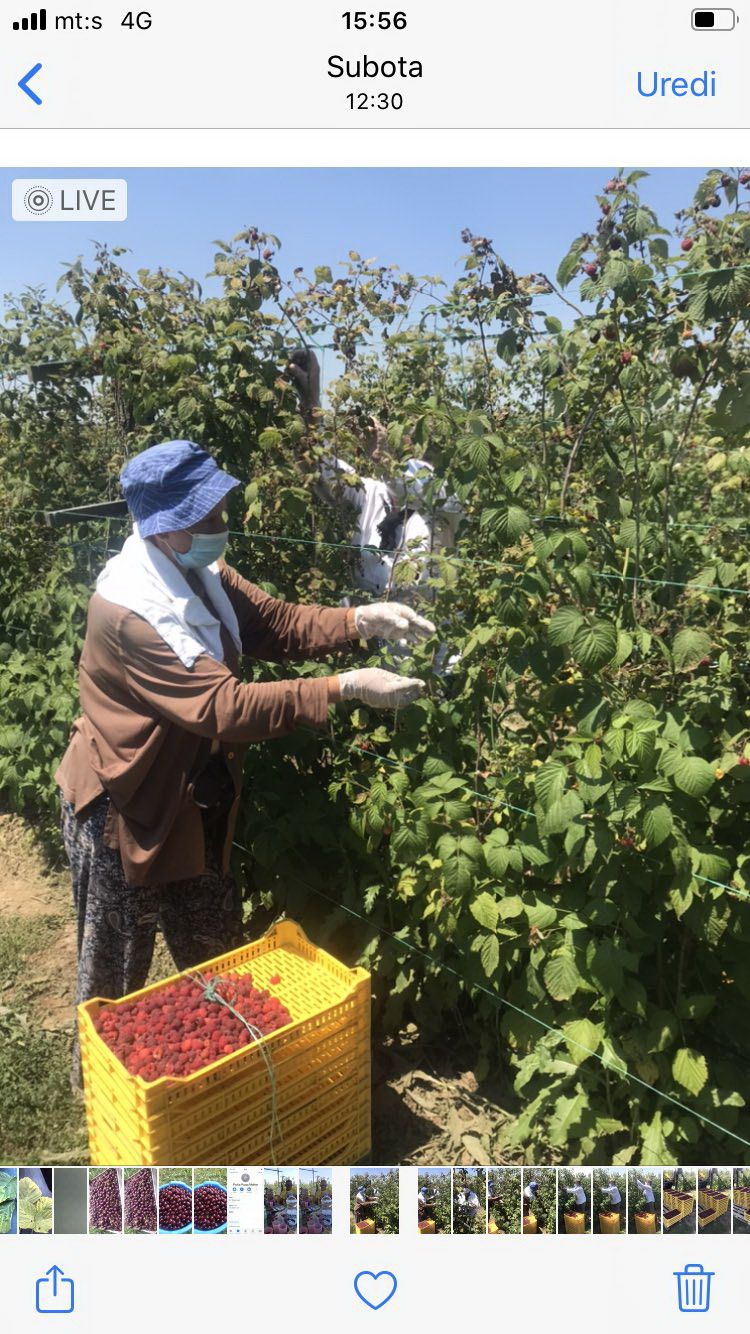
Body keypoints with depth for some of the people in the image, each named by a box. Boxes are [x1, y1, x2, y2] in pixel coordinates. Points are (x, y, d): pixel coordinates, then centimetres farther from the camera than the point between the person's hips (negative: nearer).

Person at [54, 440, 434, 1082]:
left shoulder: (199, 570, -4)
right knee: (117, 971, 14)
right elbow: (224, 707, -34)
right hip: (121, 807, -8)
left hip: (190, 796, 8)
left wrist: (360, 620, -16)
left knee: (218, 953, 23)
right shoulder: (128, 607, -31)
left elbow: (276, 624, 0)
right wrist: (344, 688, -35)